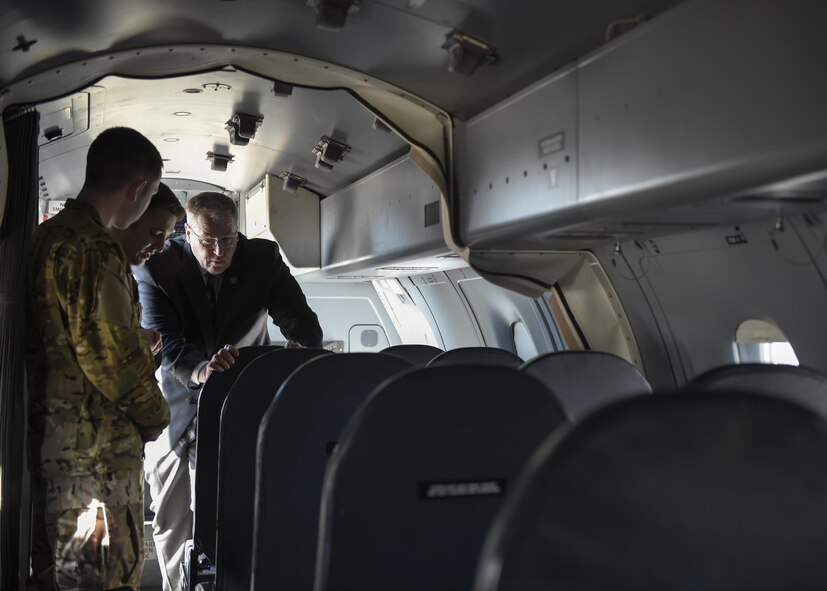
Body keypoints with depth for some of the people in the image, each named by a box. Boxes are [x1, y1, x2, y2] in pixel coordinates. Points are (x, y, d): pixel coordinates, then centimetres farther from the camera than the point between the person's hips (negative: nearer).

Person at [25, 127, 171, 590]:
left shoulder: (48, 236, 11)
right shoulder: (93, 250, -19)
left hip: (51, 441, 10)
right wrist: (156, 415, -5)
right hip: (97, 451, -10)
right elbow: (110, 354, -21)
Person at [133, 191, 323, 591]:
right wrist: (200, 369, -47)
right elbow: (162, 343, -26)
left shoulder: (263, 258, -9)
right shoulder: (156, 268, -15)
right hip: (177, 402, 0)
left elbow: (301, 320, -11)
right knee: (171, 516, 9)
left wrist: (302, 346, -35)